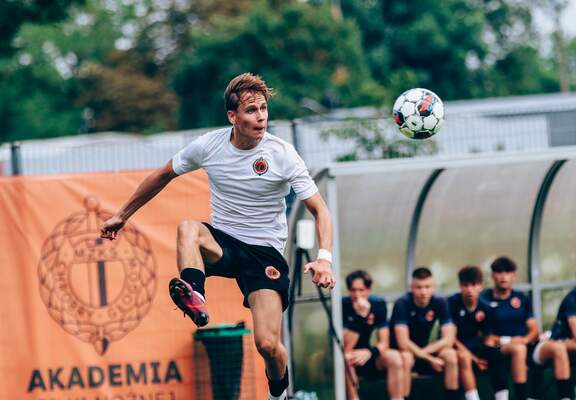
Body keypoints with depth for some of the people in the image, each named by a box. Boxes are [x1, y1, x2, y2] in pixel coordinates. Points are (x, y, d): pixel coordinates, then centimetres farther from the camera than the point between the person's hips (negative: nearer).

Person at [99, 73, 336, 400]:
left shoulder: (283, 154, -12)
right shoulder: (208, 145, -5)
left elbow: (320, 210, -10)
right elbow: (164, 175, 13)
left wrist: (324, 257, -27)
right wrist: (122, 216, 19)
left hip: (266, 252, -2)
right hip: (221, 242, 2)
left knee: (268, 344, -16)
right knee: (188, 228, -33)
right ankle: (194, 298, -55)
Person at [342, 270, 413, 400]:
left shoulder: (378, 304, -7)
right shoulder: (342, 306, -19)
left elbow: (384, 343, -8)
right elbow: (346, 348, -27)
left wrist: (370, 353, -30)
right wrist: (360, 316, -37)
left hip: (365, 356, 4)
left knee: (395, 358, -23)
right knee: (345, 358, -37)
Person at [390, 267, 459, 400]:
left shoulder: (439, 303, -9)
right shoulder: (402, 304, -20)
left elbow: (448, 339, -14)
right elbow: (403, 343, -27)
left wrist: (423, 352, -23)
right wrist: (430, 359, -24)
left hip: (423, 351, 4)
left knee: (450, 354, -23)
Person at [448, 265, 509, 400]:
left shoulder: (484, 309, 2)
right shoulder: (453, 303, -11)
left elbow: (483, 336, 9)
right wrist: (471, 356, -17)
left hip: (473, 347, 4)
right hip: (455, 347, -4)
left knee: (496, 354, -22)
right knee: (464, 357, -36)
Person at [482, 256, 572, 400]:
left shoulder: (521, 299, 18)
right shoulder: (485, 299, 5)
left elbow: (534, 330, 15)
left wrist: (526, 339, -6)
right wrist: (504, 340, -13)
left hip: (527, 345, 4)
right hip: (501, 349, -4)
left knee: (558, 347, -24)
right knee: (519, 349, -40)